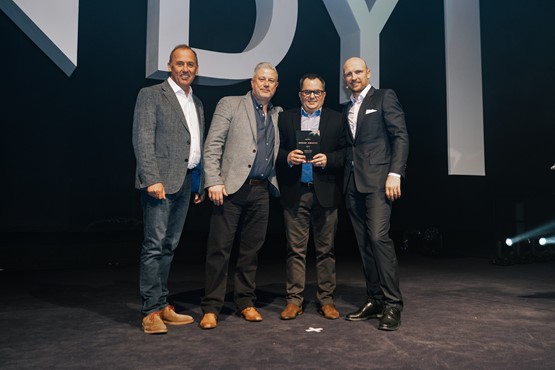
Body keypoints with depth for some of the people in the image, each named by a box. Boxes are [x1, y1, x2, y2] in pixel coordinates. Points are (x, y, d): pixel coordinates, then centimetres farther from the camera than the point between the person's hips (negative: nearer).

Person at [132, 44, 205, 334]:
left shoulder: (197, 103, 20)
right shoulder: (151, 95, 0)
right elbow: (142, 140, -9)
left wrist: (201, 183, 15)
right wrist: (152, 179, -18)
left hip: (187, 181, 7)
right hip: (161, 181, -6)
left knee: (169, 246, 10)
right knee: (154, 246, -6)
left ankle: (162, 306, 18)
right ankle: (151, 311, 1)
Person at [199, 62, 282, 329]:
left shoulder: (278, 115, 17)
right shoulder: (230, 104, 3)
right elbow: (212, 146, -5)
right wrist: (214, 182, -13)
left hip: (262, 190, 5)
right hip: (232, 187, -4)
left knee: (252, 249, 10)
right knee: (219, 248, -1)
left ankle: (245, 302, 22)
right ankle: (211, 307, 8)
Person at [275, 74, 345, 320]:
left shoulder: (336, 119, 9)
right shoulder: (285, 118, 12)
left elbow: (346, 154, 5)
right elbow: (276, 151, 8)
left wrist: (328, 159, -13)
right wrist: (287, 158, -12)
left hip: (325, 193, 0)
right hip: (295, 193, 0)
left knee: (326, 249, 6)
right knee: (295, 249, 4)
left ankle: (326, 300, 17)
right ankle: (294, 300, 13)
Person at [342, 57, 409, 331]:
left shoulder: (384, 97, 4)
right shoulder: (346, 109, 21)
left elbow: (400, 136, -5)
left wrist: (395, 174, -15)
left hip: (378, 179, -6)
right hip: (353, 184, 6)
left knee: (378, 237, -17)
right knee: (364, 243, 5)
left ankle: (392, 304, -9)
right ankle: (374, 300, 13)